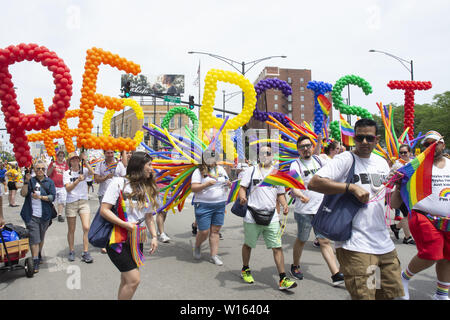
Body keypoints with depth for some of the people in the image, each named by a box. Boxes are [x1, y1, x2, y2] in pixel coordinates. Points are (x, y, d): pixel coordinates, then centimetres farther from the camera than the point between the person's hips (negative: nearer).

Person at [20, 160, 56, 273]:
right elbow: (23, 194, -6)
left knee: (41, 238, 15)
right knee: (34, 239, -7)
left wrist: (40, 197, -16)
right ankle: (35, 263, -5)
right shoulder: (30, 180, 5)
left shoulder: (49, 182, 5)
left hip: (44, 215, 1)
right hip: (31, 215, -1)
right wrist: (26, 181, -17)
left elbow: (53, 196, -3)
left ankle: (39, 255, 35)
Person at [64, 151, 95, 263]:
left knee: (86, 228, -10)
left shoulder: (84, 170, 3)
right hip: (71, 203, 0)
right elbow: (68, 188, -10)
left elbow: (92, 172, -21)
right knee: (71, 230, 9)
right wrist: (78, 180, -22)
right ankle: (71, 251, 25)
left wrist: (85, 161, -20)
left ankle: (85, 253, -2)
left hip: (84, 201, 0)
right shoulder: (66, 173, 2)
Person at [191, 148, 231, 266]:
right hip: (203, 205, -4)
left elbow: (227, 182, 21)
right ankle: (197, 246, 28)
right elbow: (193, 188, -10)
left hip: (220, 204, 4)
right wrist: (207, 184, -22)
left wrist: (228, 184, -3)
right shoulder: (199, 171, -4)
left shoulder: (221, 169, 13)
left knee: (215, 231, 6)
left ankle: (214, 256, 15)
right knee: (204, 232, -3)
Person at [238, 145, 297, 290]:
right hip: (252, 216, -2)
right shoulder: (251, 171, 3)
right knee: (248, 244, 14)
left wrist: (284, 204, -3)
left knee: (277, 247, -1)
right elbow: (243, 187, -1)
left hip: (272, 217, 2)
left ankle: (283, 280, 5)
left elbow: (280, 194, 17)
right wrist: (242, 197, -24)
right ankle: (245, 270, 37)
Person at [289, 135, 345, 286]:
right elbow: (293, 186, -21)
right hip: (304, 210, -3)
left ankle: (336, 275, 2)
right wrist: (301, 195, -40)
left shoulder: (318, 160, 9)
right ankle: (295, 266, 33)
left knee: (325, 241, 2)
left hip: (321, 208, 4)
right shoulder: (296, 165, -8)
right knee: (301, 240, 11)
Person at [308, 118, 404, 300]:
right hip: (355, 246, -7)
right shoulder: (345, 159, -8)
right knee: (363, 295, -7)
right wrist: (351, 187, -23)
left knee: (394, 293, 16)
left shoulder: (381, 163, 13)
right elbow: (313, 183, -22)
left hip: (384, 243, 7)